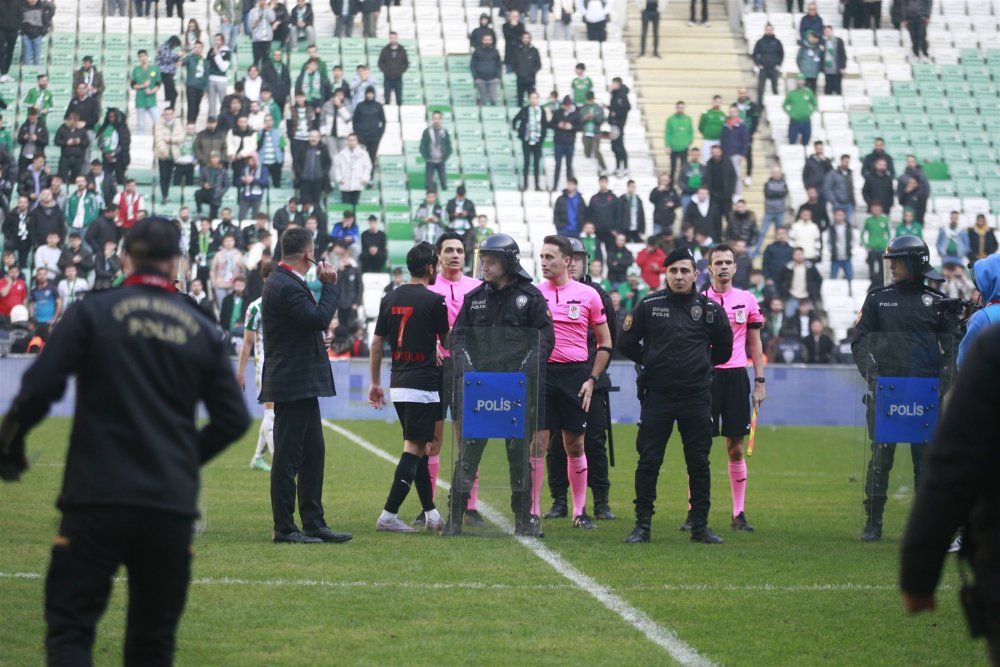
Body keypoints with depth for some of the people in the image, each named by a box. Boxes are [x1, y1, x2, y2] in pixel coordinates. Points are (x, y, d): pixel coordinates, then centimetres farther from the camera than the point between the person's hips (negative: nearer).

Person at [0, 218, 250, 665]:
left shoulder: (93, 313, -1)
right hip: (173, 504, 3)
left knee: (69, 626, -1)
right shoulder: (201, 329, 9)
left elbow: (39, 388, -10)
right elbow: (233, 419, 10)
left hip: (98, 497, -3)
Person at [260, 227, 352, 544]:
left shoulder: (285, 282, 15)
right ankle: (284, 528, 1)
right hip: (293, 384, -11)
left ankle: (314, 523, 18)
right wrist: (330, 285, -13)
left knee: (313, 453, 13)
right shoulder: (285, 286, -18)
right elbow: (320, 318, -24)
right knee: (287, 457, -4)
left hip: (302, 385, 11)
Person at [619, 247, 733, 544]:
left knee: (699, 462, 5)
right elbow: (626, 342, 8)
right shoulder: (649, 305, -1)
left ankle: (700, 525, 12)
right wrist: (653, 363, 11)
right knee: (649, 461, -1)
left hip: (697, 397, 1)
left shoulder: (710, 309, 1)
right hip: (657, 394, -1)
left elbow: (724, 349, 14)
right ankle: (642, 525, 5)